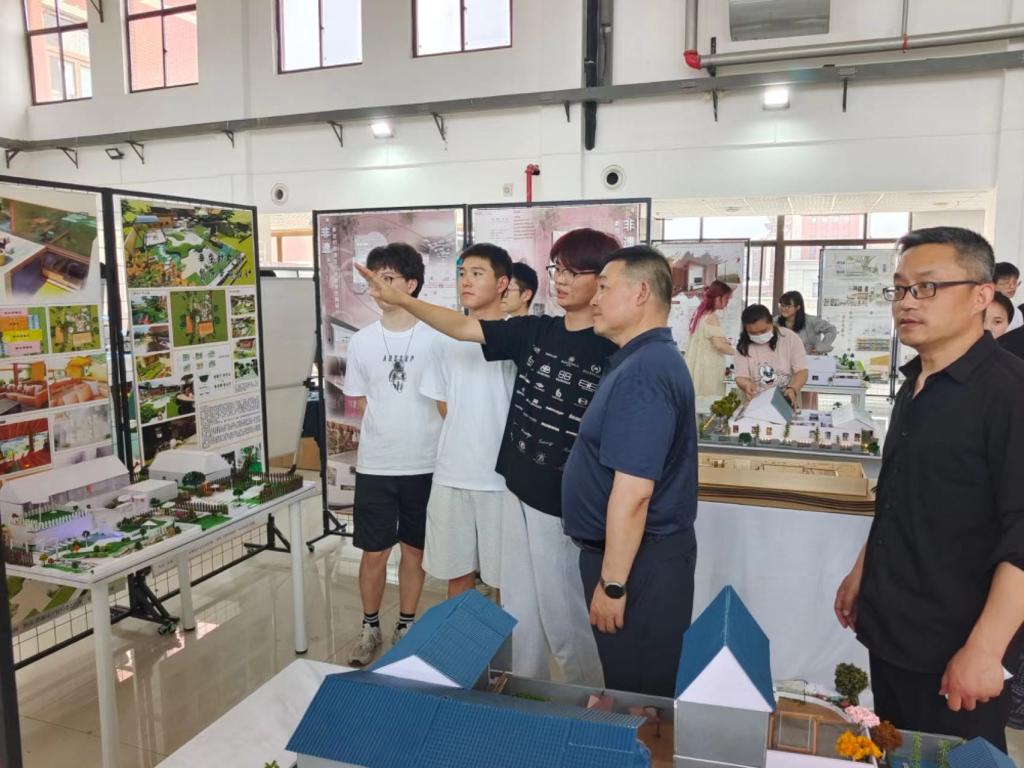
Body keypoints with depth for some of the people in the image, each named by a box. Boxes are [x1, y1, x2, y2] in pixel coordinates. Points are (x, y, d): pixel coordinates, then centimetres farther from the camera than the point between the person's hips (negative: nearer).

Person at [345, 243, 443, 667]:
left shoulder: (436, 338, -6)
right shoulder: (361, 341, 2)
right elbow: (360, 403, 9)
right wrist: (392, 422, -1)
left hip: (425, 464, -1)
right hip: (376, 466, 1)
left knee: (414, 549, 13)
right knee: (374, 552, 9)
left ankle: (406, 624, 31)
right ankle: (370, 627, 29)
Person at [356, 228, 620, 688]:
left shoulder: (615, 350, -13)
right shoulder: (534, 331, 3)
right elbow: (460, 327, 0)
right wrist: (399, 300, -12)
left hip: (565, 507, -6)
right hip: (519, 493, 6)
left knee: (563, 619, 8)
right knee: (520, 612, 20)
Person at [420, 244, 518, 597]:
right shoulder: (445, 339, 7)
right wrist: (466, 439, 6)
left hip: (503, 476, -4)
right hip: (451, 475, 4)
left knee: (504, 575, 7)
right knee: (456, 570, 16)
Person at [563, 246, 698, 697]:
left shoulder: (642, 372, -23)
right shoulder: (650, 359, 11)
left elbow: (633, 490, -27)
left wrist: (612, 582, -21)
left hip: (637, 559, -10)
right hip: (643, 551, 10)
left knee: (637, 697, 6)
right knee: (635, 688, 23)